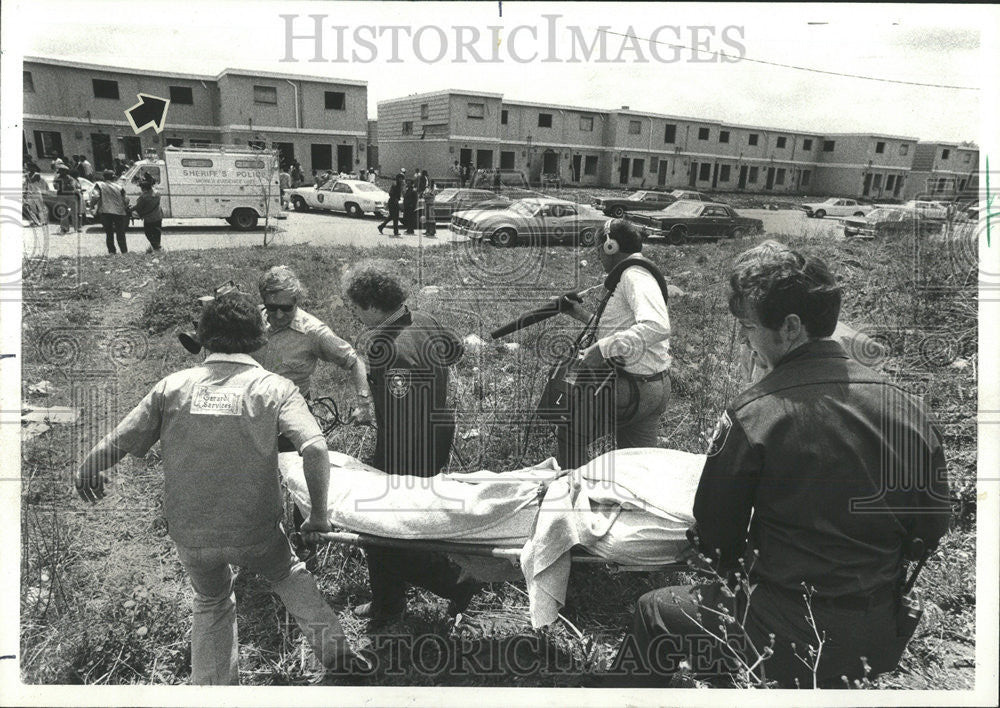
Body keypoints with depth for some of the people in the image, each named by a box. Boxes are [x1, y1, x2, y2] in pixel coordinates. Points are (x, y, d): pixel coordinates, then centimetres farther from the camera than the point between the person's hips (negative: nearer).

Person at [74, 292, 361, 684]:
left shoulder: (173, 386, -5)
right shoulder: (274, 388, -10)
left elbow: (115, 446, -5)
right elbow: (315, 449, -23)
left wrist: (85, 473, 15)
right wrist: (319, 515, -12)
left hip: (190, 537, 2)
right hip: (256, 534, -2)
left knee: (212, 601, 31)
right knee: (288, 574, 31)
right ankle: (330, 640, 19)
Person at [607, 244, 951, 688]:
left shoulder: (752, 416, -19)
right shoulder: (907, 408, -5)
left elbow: (715, 535, -5)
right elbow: (932, 528, 7)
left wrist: (737, 580, 16)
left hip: (797, 646, -6)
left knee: (655, 613, 14)